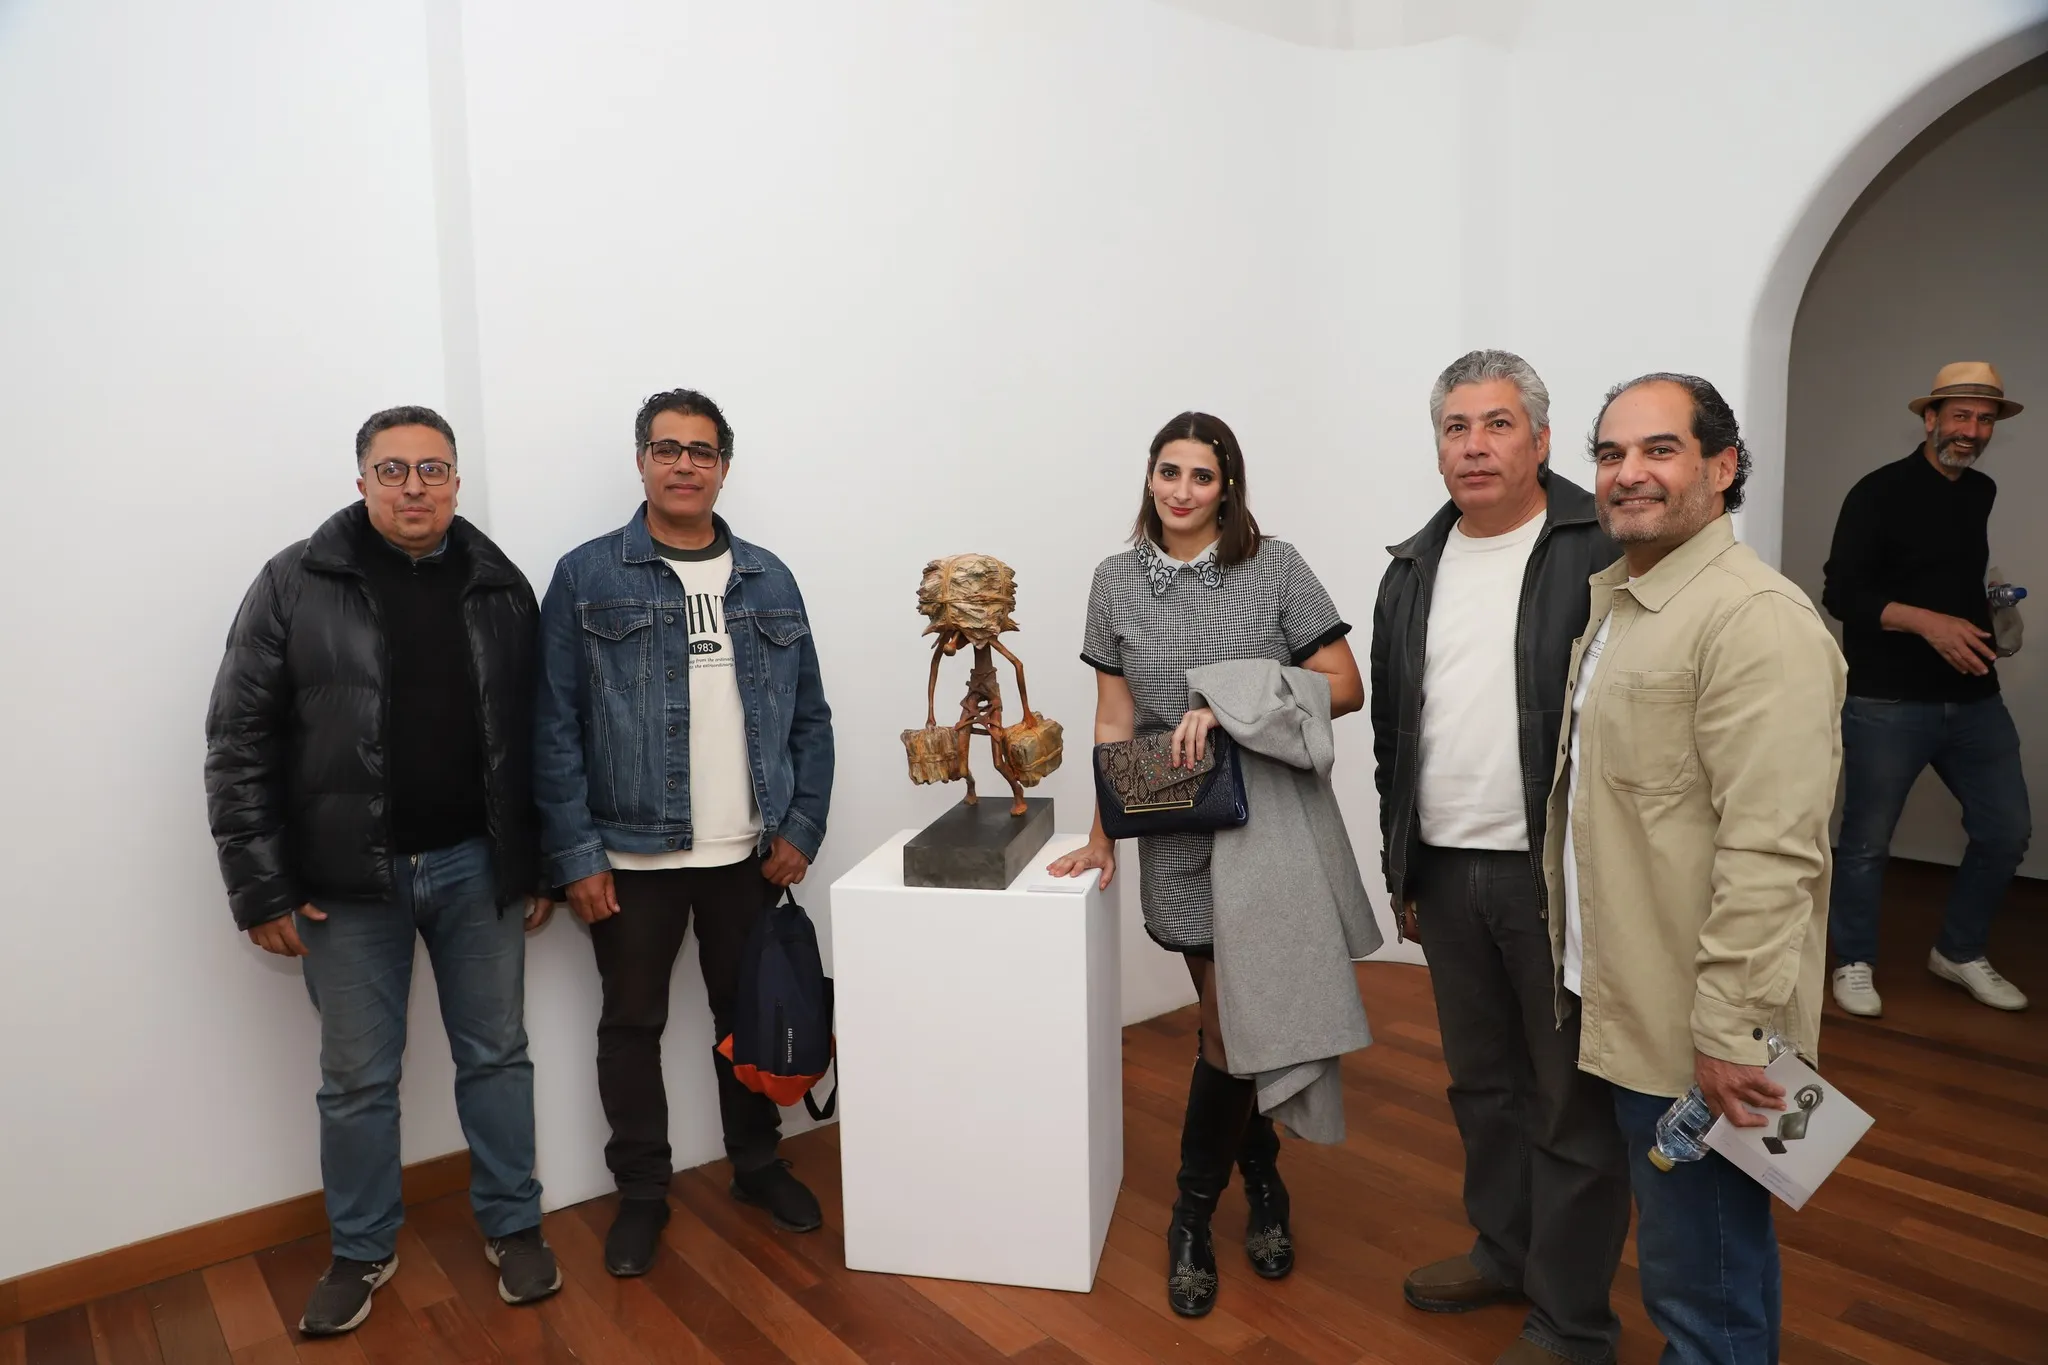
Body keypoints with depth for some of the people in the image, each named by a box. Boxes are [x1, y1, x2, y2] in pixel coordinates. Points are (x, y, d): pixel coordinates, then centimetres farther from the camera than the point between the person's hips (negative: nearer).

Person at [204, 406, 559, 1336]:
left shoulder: (499, 586, 3)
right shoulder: (294, 584, -4)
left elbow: (533, 739, 6)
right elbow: (240, 743, -4)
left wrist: (539, 868, 6)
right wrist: (261, 888, -6)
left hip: (478, 867, 2)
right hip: (348, 876, -1)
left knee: (496, 1054, 11)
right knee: (358, 1078, 11)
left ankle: (512, 1228, 29)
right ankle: (362, 1252, 32)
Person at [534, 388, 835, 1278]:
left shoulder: (767, 579, 5)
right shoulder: (587, 577, -4)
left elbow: (810, 716, 6)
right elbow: (555, 727, -6)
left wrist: (801, 830, -1)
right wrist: (574, 855, -10)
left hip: (752, 853, 3)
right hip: (630, 854, -2)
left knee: (749, 1013, 16)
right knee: (632, 1024, 11)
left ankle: (758, 1163, 36)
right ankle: (641, 1192, 30)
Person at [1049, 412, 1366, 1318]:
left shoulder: (1275, 568, -4)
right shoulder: (1116, 580, 4)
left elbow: (1345, 688, -6)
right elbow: (1114, 719, 6)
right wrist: (1103, 833, 3)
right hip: (1174, 835, 2)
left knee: (1230, 1026, 5)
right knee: (1228, 1016, 10)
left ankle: (1193, 1216, 27)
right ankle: (1262, 1183, 33)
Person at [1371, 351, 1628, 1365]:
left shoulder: (1603, 550, -8)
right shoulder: (1414, 570, 11)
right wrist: (1402, 867, 16)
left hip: (1561, 875, -6)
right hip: (1445, 876, 6)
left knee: (1574, 1102, 5)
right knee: (1482, 1083, 20)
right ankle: (1506, 1249, 40)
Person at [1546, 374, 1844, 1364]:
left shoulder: (1755, 616, -20)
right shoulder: (1610, 597, 10)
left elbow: (1771, 852, -24)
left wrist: (1730, 1029, -22)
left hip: (1697, 1030, -9)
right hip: (1617, 1002, 9)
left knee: (1704, 1284, 7)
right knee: (1672, 1254, 24)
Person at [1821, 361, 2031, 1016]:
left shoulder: (1982, 492, 12)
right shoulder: (1880, 492, -9)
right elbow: (1841, 593, -15)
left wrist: (1987, 619, 13)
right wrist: (1928, 622, -24)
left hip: (1974, 698, 6)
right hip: (1887, 702, -6)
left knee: (2006, 832, 9)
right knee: (1867, 839, 4)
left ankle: (1959, 953, 28)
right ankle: (1855, 962, 20)